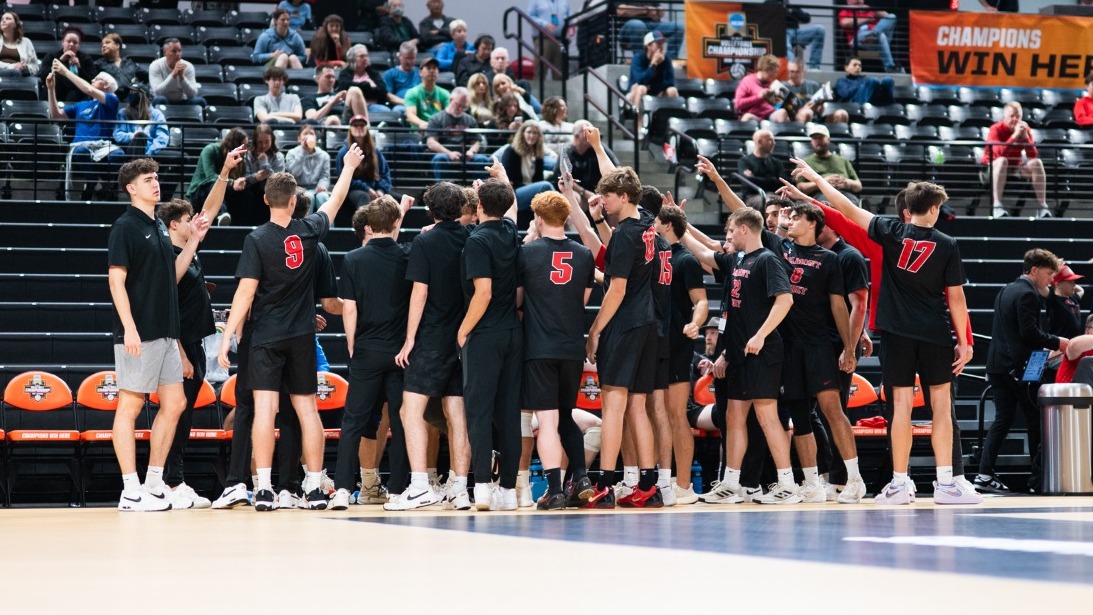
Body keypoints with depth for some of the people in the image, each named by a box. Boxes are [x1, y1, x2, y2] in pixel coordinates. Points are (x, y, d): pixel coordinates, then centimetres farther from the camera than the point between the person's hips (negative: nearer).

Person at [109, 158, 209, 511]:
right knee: (130, 406, -4)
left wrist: (193, 241, 13)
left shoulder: (159, 227, 16)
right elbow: (116, 279, -14)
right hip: (139, 334, -9)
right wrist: (129, 327, -21)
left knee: (174, 404, 8)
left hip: (165, 333, 9)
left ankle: (153, 485, 15)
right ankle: (131, 492, -2)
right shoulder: (125, 226, -8)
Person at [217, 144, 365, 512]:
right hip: (302, 336, 3)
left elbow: (246, 292, -13)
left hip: (266, 338, -3)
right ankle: (314, 488, 10)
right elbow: (334, 203, 22)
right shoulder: (309, 232, 2)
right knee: (306, 408, 9)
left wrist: (227, 337, -10)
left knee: (264, 407, -7)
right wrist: (349, 167, 38)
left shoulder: (257, 240, -8)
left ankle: (264, 488, -13)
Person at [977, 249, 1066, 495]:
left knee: (1002, 419, 7)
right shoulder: (1028, 294, -11)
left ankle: (985, 474, -2)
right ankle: (1038, 478, 2)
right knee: (1036, 420, 0)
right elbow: (1029, 332, -19)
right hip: (1019, 368, -9)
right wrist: (1056, 343, -10)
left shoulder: (1006, 291, 18)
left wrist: (1049, 346, 22)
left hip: (997, 364, 9)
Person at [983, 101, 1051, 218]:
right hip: (993, 167, -4)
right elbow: (999, 153, -33)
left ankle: (1043, 206, -20)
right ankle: (997, 206, -45)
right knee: (1002, 161, -36)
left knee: (1037, 163, -18)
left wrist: (1025, 136, -27)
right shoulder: (996, 129, -15)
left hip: (1016, 167, 4)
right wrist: (1015, 136, -36)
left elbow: (1033, 156, -15)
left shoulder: (1025, 129, -3)